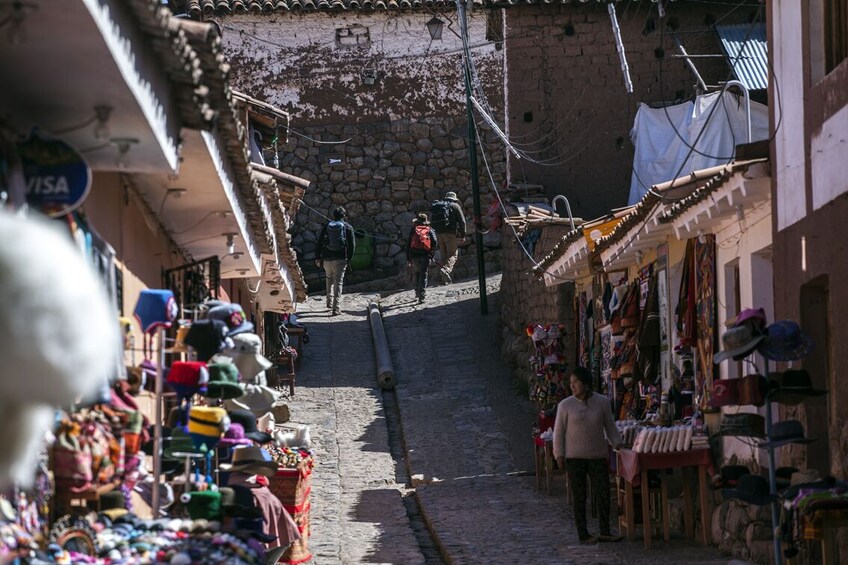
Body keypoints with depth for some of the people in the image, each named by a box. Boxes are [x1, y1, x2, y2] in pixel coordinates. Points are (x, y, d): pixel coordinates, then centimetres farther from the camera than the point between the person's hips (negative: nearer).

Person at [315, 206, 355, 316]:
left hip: (327, 258, 2)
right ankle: (336, 308, -8)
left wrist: (318, 257, 11)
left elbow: (319, 242, 6)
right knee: (338, 282, -1)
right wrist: (349, 258, 5)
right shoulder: (348, 227, 1)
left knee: (329, 279, 26)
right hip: (341, 258, -2)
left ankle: (329, 301, 28)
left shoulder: (327, 226, 6)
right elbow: (352, 244, -3)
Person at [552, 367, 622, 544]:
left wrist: (617, 443, -1)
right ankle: (583, 534, 6)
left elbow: (610, 426, 11)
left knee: (603, 493, -1)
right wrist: (559, 455, -4)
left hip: (598, 456, 2)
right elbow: (559, 432, 1)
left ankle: (605, 532, 9)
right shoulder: (565, 405, -2)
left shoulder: (602, 402, 2)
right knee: (579, 496, 1)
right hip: (574, 458, -2)